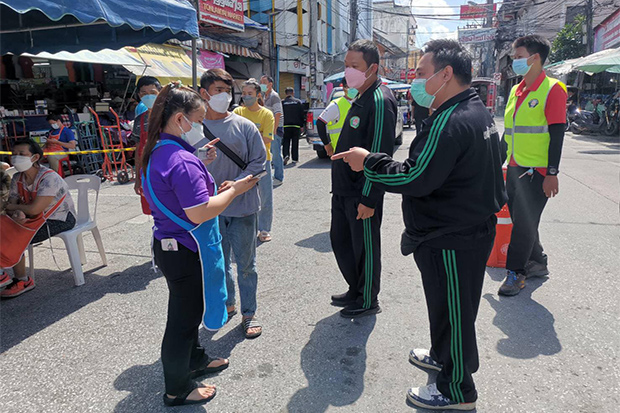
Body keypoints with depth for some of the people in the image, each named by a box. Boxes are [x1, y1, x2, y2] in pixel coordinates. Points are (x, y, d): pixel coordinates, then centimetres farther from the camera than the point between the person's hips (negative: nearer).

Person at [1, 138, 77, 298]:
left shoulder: (49, 178, -23)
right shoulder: (17, 178, 4)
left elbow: (34, 209, -27)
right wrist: (17, 213, -21)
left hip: (60, 220, -8)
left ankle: (22, 281, -4)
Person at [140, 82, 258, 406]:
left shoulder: (156, 153, 6)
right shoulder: (182, 161, -25)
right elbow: (199, 213, -28)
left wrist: (215, 188, 11)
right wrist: (234, 189, -17)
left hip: (167, 244, 10)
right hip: (185, 251, -10)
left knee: (187, 310, 25)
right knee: (183, 317, 7)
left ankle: (195, 360, 46)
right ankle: (177, 390, 26)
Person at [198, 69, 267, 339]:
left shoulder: (244, 126, -5)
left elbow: (259, 162, -3)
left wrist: (237, 183, -17)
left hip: (242, 206, -2)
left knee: (245, 263, 8)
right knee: (218, 261, 18)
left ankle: (249, 312, 25)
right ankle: (226, 303, 40)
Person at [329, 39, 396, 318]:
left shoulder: (380, 101, -17)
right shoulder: (361, 98, 13)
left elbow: (380, 154, -22)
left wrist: (369, 198, -23)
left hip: (362, 194, -10)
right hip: (343, 189, 10)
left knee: (365, 247, 6)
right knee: (340, 241, 19)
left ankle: (368, 301, 25)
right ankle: (355, 291, 38)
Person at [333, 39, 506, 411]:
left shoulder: (449, 122, -25)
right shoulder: (478, 111, 10)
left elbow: (415, 180, -28)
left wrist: (368, 162, -16)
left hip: (451, 239, -10)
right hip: (475, 227, 10)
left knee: (452, 310, 6)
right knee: (451, 306, 26)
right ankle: (444, 356, 48)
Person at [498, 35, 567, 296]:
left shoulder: (552, 89, -9)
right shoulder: (516, 90, 13)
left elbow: (557, 134, -13)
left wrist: (552, 173, -17)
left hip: (536, 170, -7)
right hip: (514, 168, 8)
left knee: (525, 223, -2)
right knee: (520, 219, 13)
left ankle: (516, 272, 10)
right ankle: (537, 263, 30)